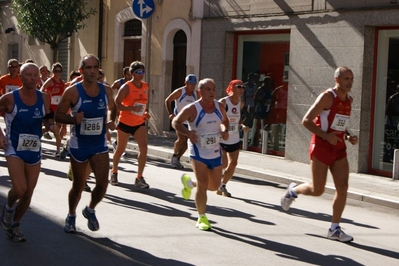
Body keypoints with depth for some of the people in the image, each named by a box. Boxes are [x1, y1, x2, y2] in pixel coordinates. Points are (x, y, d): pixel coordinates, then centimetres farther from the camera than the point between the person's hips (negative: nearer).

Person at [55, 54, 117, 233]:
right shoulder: (72, 92, -14)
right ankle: (71, 216, 36)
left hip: (100, 145, 2)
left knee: (103, 183, -10)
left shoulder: (106, 91, -3)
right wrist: (74, 119, -28)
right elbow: (58, 115, -9)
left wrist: (111, 121, -5)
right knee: (78, 185, 10)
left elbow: (112, 108, 16)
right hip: (78, 145, -2)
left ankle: (90, 210, 20)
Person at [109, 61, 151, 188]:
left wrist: (146, 112, 2)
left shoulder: (145, 87, 5)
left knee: (144, 147, -14)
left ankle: (139, 178, -7)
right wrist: (132, 108, -30)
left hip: (140, 123, 4)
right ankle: (114, 172, 36)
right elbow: (116, 104, -19)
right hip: (125, 123, -4)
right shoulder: (126, 87, -14)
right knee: (120, 149, 11)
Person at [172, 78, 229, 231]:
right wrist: (188, 132, -25)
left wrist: (225, 130, -5)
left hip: (215, 152, 6)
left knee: (215, 186, 12)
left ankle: (189, 182, 40)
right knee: (203, 185, -11)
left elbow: (224, 120, 17)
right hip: (198, 151, -5)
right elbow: (176, 122, -7)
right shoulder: (192, 109, -16)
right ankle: (202, 218, 7)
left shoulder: (219, 106, -1)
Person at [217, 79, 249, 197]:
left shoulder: (241, 103, 3)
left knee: (233, 163, 6)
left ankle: (222, 186, 24)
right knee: (223, 164, -12)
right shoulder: (223, 102, -16)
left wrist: (242, 125, -1)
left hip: (234, 138, 6)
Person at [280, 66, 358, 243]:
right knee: (317, 190, -1)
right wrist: (326, 135, -23)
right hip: (321, 147, -7)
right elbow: (306, 120, -14)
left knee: (343, 187, -3)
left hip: (339, 149, 7)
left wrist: (348, 137, 6)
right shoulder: (327, 97, -12)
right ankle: (293, 190, 31)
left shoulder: (349, 100, 11)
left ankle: (335, 229, 5)